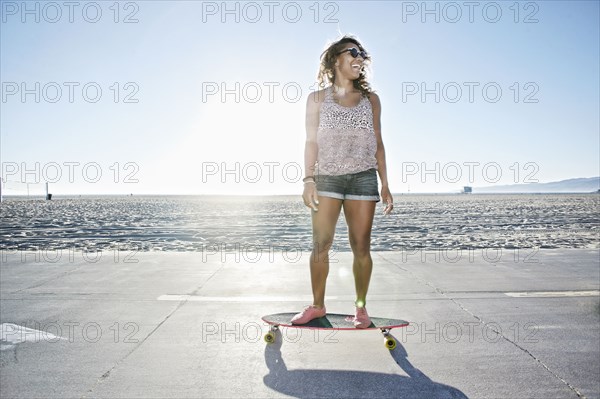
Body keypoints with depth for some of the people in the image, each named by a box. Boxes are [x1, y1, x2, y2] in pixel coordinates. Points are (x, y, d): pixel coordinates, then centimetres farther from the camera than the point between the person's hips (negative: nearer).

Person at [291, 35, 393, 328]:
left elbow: (377, 143, 12)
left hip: (363, 177, 1)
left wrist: (385, 185, 7)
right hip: (326, 176, -1)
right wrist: (308, 179, -6)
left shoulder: (370, 99, 13)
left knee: (361, 246, 1)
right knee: (320, 244, -3)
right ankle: (317, 305, 11)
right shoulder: (317, 98, 10)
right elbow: (311, 141, 5)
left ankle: (361, 307, 12)